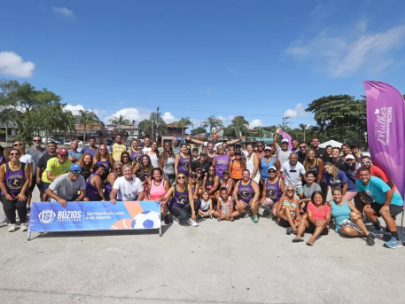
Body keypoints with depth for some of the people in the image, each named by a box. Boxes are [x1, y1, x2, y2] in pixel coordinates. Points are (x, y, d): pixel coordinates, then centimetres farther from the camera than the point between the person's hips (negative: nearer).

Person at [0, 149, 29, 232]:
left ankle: (22, 223, 4)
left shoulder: (25, 166, -7)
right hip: (8, 192, 0)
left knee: (21, 205, -22)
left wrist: (22, 193, -15)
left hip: (21, 192, 0)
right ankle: (12, 223, 8)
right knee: (8, 207, -21)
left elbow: (27, 180, -8)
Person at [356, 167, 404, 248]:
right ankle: (379, 230, 21)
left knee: (384, 213, -32)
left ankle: (396, 240, -26)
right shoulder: (358, 182, -12)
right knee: (367, 210, 0)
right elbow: (362, 192, 7)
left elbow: (389, 192, -35)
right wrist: (368, 203, 0)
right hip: (381, 202, 8)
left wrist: (386, 205, -26)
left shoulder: (375, 180, -33)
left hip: (395, 202, -8)